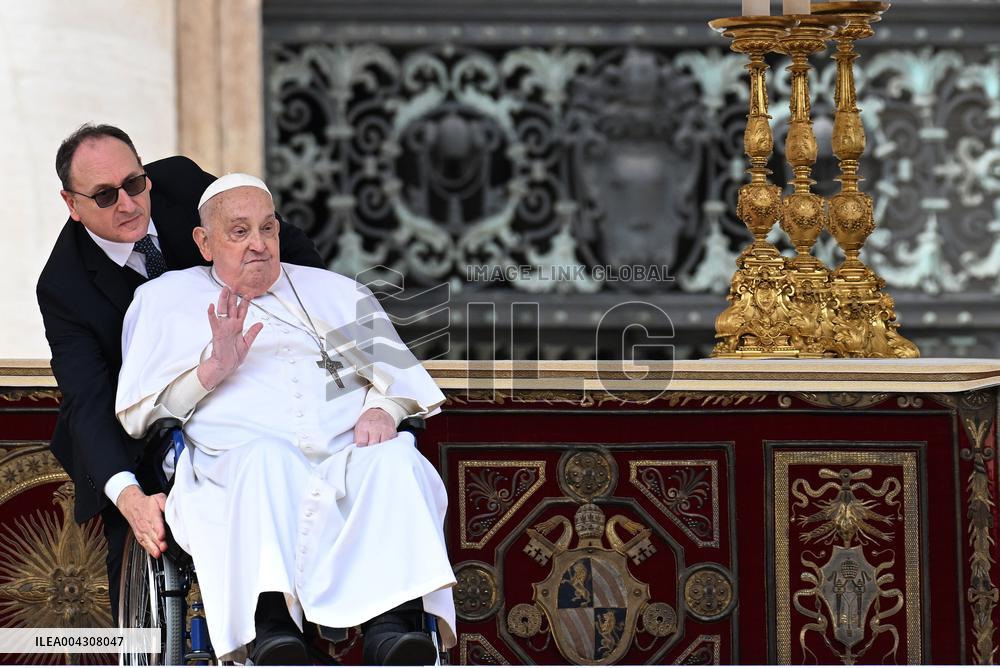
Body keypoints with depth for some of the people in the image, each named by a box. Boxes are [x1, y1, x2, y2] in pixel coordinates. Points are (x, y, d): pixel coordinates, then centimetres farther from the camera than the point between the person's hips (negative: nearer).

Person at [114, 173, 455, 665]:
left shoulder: (335, 292, 30)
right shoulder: (166, 299, 24)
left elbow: (394, 370, 20)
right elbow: (136, 415, 15)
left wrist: (383, 408, -4)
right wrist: (212, 369, -2)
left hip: (347, 454, 2)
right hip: (237, 463, -2)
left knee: (394, 457, -34)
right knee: (268, 457, -40)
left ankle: (393, 624, -52)